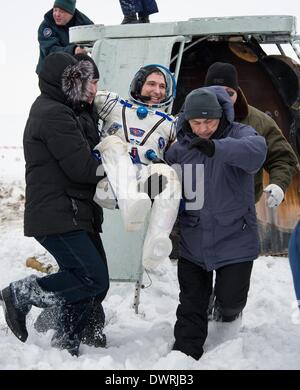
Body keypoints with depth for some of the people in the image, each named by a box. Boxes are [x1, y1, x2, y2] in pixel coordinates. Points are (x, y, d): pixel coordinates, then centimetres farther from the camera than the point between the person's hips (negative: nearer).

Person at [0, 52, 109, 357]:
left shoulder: (54, 110, 20)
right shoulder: (55, 115, -15)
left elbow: (78, 158, 18)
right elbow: (82, 168, -20)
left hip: (67, 216, 11)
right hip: (58, 218, -11)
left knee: (82, 279, 13)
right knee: (94, 280, -13)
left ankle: (65, 345, 21)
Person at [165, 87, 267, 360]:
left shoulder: (239, 134, -9)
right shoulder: (180, 147, 2)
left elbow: (256, 151, -33)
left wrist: (217, 148, -51)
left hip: (235, 240, -3)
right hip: (193, 242, 3)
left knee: (230, 298, 3)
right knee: (192, 305, 9)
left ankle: (228, 311, 38)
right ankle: (185, 353, 24)